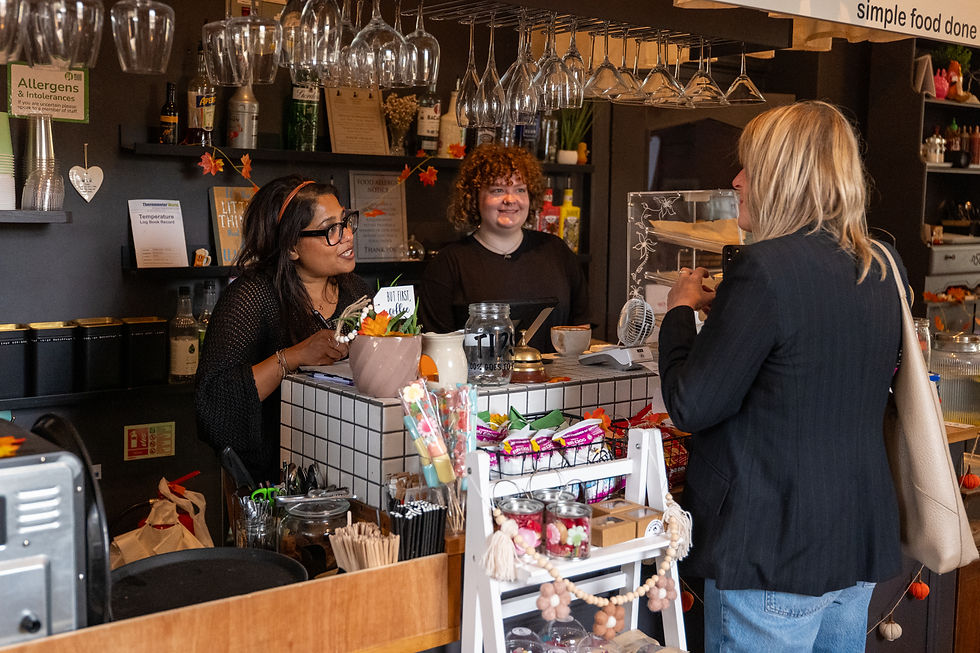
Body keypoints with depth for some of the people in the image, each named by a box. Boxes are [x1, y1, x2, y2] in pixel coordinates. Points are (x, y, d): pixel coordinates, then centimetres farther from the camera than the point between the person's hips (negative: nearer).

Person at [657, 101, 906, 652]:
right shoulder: (882, 267, 5)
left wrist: (681, 310, 0)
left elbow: (691, 405, -16)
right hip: (860, 543, 8)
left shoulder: (769, 267, -20)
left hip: (775, 553, -8)